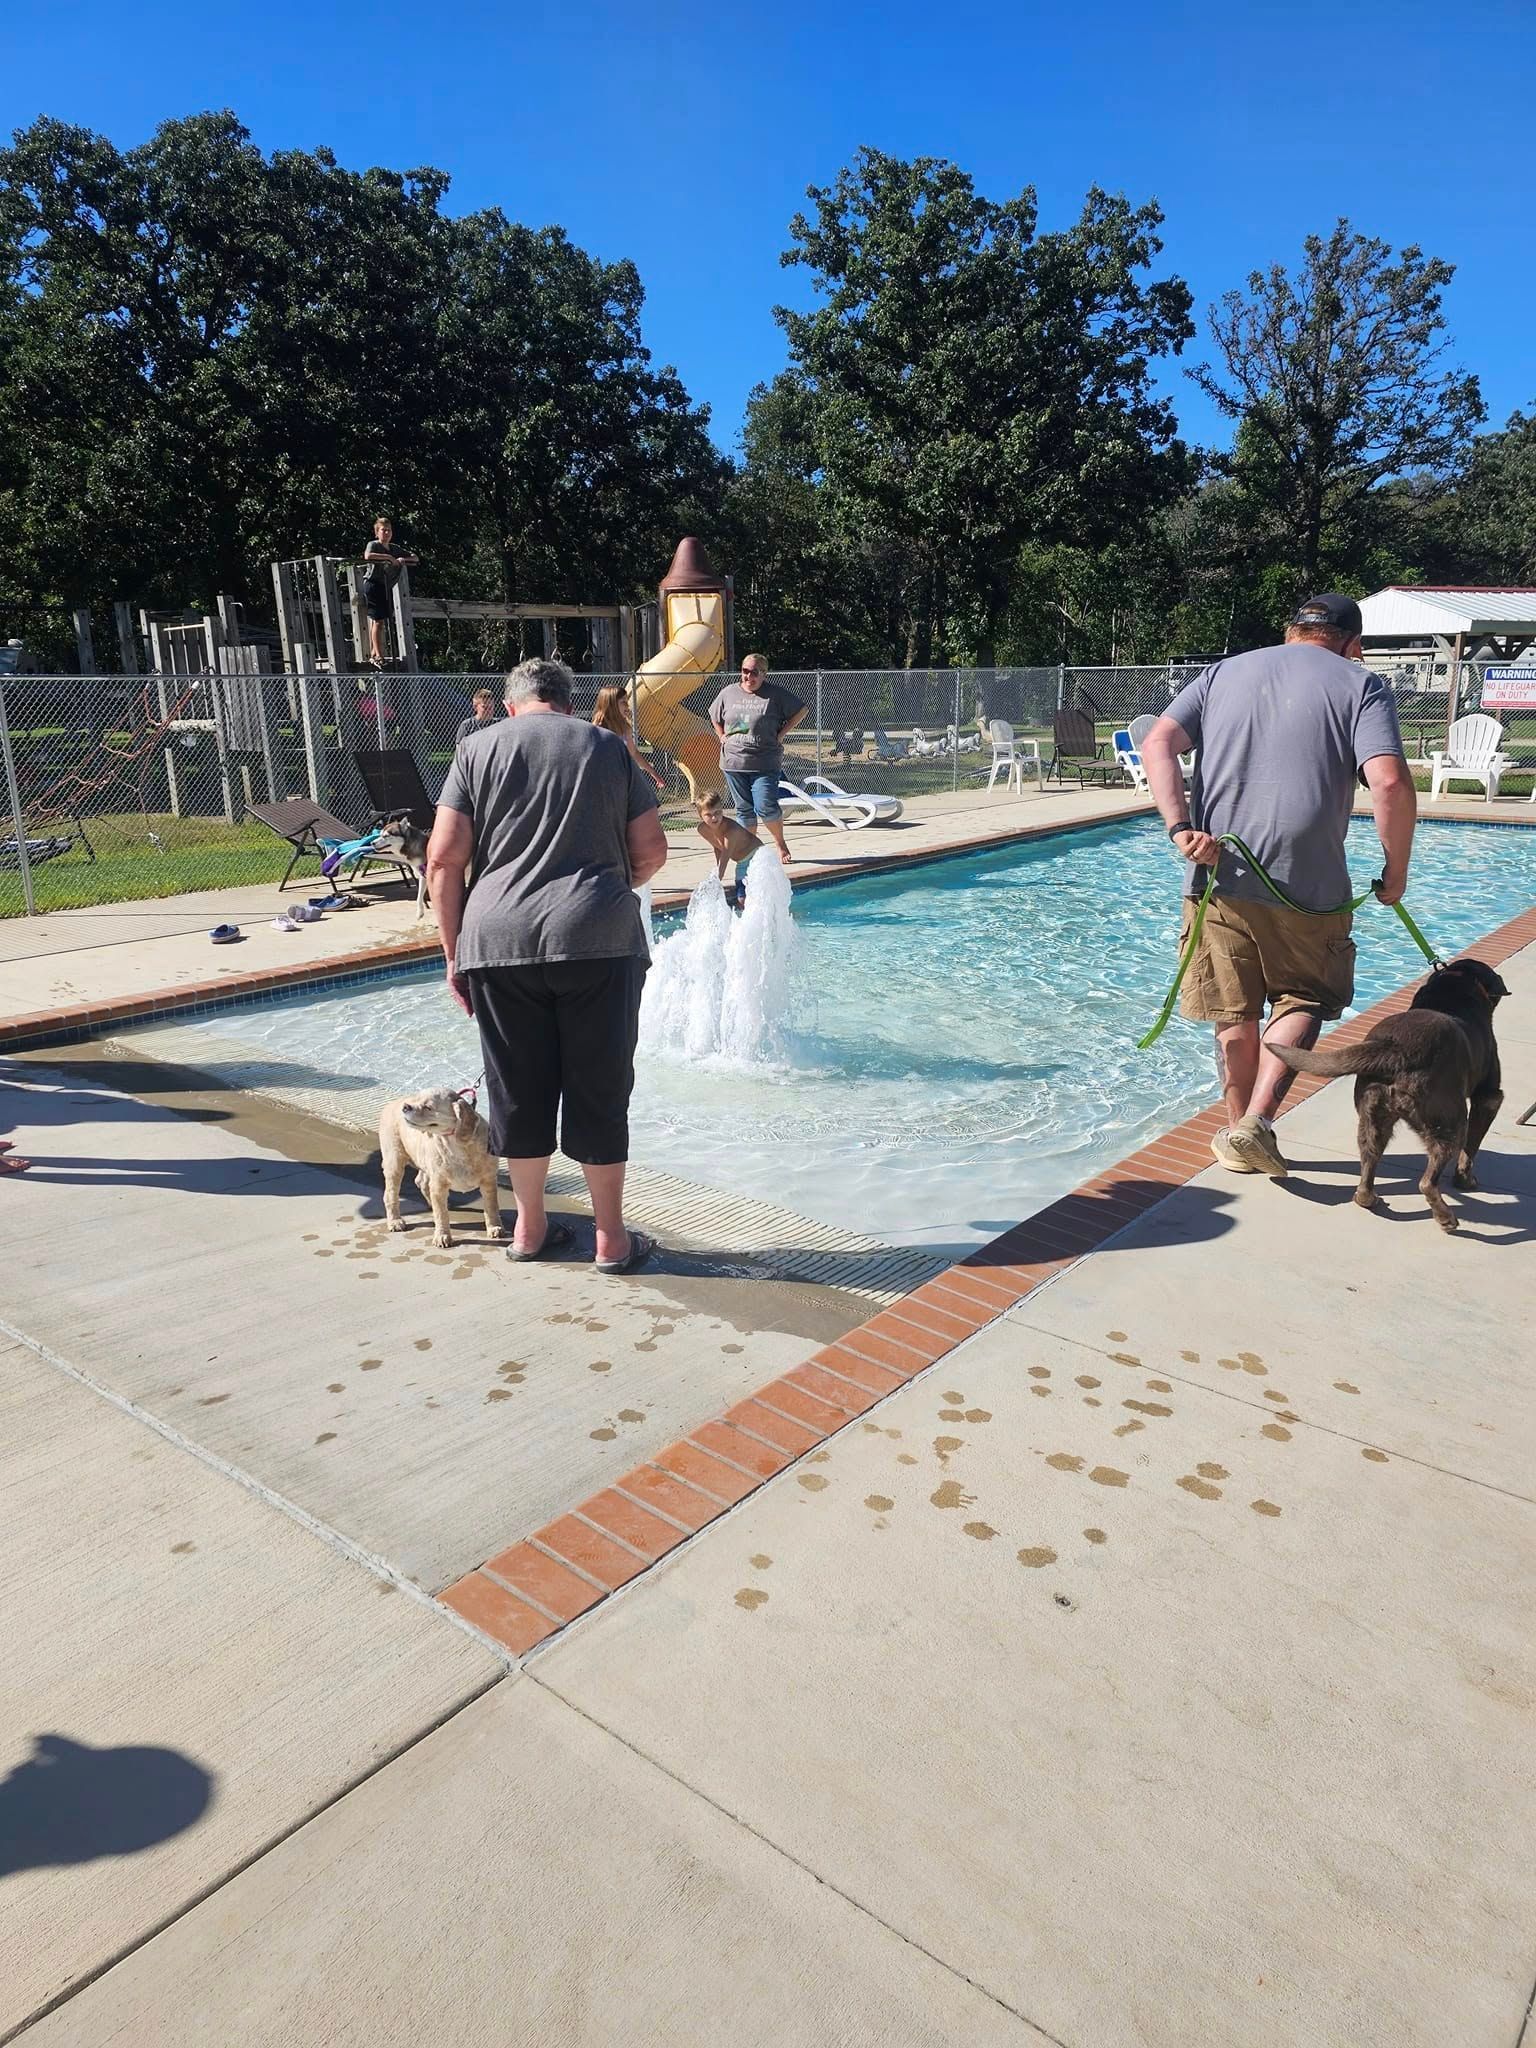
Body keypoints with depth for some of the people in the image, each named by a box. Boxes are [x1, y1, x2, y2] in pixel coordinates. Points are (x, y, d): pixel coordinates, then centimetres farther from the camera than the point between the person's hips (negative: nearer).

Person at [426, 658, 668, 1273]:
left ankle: (530, 1228, 26)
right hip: (598, 940, 0)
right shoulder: (608, 747, 13)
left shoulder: (478, 750, 11)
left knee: (518, 1090, 12)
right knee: (599, 1090, 7)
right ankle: (611, 1238, 17)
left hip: (499, 941, 1)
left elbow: (443, 859, 3)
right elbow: (651, 850, 9)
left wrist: (454, 952, 10)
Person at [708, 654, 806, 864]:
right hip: (734, 762, 4)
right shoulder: (729, 692, 7)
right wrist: (722, 737, 10)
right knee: (744, 810, 8)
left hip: (764, 763, -3)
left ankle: (781, 845, 11)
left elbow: (801, 711, 4)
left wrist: (781, 733, -1)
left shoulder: (776, 694, -3)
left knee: (765, 806, -12)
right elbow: (714, 716, 23)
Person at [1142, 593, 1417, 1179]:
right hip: (1308, 885, -2)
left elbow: (1157, 744, 0)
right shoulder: (1360, 685, 5)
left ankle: (1239, 1135, 27)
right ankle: (1257, 1121, 1)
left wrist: (1180, 828, -8)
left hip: (1220, 876, 3)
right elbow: (1391, 783, -10)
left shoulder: (1222, 672, 14)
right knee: (1302, 1001, 17)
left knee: (1234, 1014, 15)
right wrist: (1395, 872, 1)